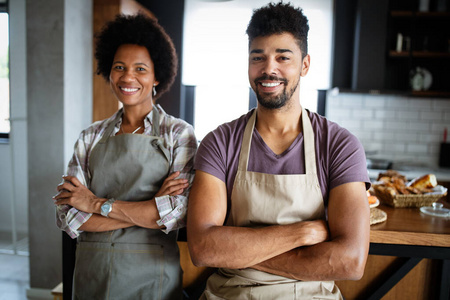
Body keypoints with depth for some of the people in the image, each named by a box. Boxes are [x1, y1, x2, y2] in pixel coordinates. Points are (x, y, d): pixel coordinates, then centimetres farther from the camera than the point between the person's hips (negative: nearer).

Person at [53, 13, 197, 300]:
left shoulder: (179, 134, -7)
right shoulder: (91, 137, 2)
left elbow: (180, 212, -19)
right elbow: (69, 218, -5)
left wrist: (96, 204, -13)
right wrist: (150, 210, -16)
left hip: (151, 276, -3)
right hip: (91, 273, 3)